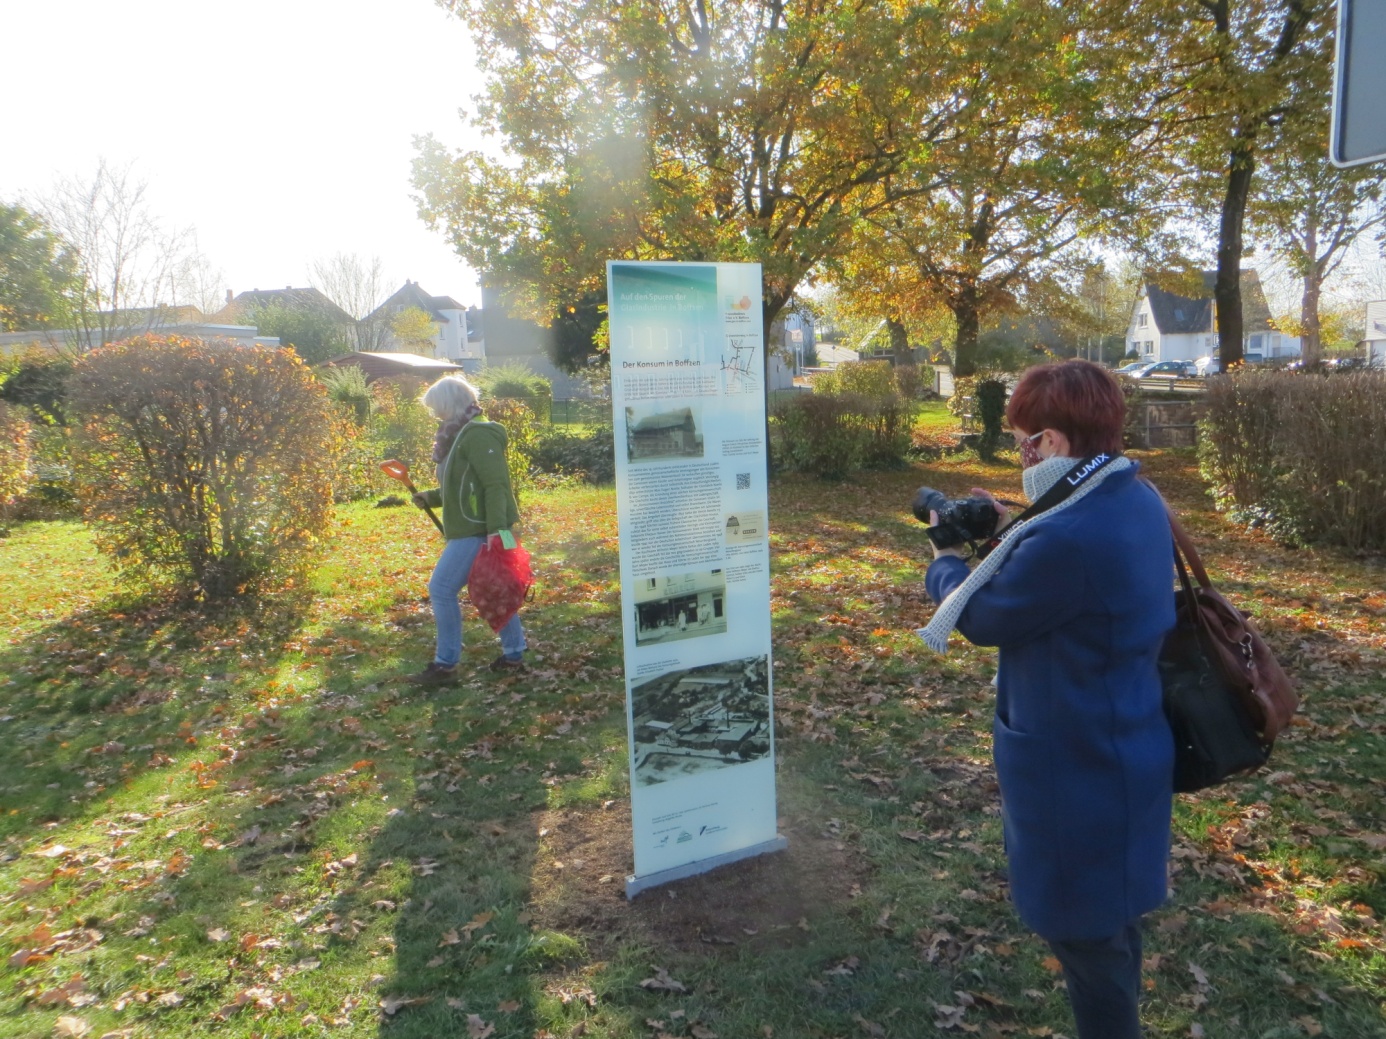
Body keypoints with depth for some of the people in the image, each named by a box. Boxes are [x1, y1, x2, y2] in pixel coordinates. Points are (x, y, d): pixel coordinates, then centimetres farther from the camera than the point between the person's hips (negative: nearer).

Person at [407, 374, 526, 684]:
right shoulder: (461, 436, 16)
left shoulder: (478, 435, -16)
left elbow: (496, 484, -23)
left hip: (478, 531, -10)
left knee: (442, 589, -7)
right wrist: (430, 497, 13)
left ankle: (445, 664, 1)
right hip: (472, 529, 10)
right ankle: (513, 653, 24)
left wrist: (497, 529, -28)